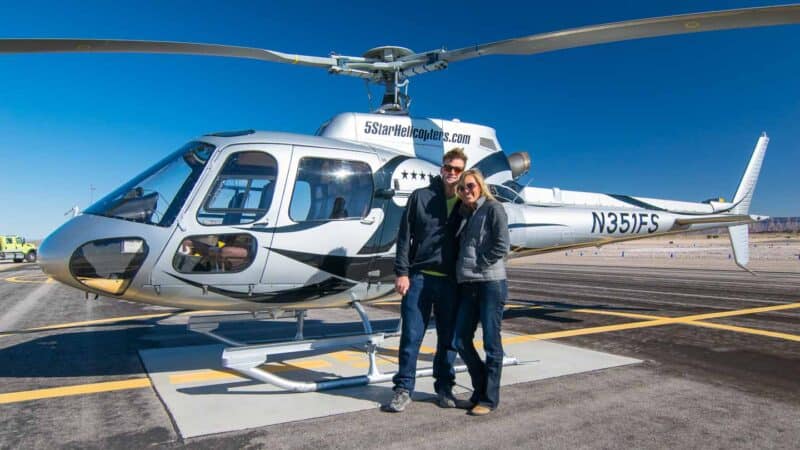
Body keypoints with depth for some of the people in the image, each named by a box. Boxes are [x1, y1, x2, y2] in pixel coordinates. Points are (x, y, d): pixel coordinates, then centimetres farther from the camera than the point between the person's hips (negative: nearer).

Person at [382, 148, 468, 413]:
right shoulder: (420, 197, 4)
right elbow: (405, 236, 1)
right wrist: (402, 272, -6)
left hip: (451, 281, 2)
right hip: (419, 277, -1)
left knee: (448, 337, 10)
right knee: (411, 335, 1)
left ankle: (444, 388, 24)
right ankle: (404, 389, 12)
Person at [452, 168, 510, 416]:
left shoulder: (493, 208, -3)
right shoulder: (464, 213, 18)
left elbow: (502, 246, -12)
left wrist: (479, 265, -9)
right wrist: (462, 270, 8)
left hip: (491, 283, -7)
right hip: (467, 285, 7)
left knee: (491, 342, 1)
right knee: (461, 340, 8)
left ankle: (489, 398, 12)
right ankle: (481, 388, 26)